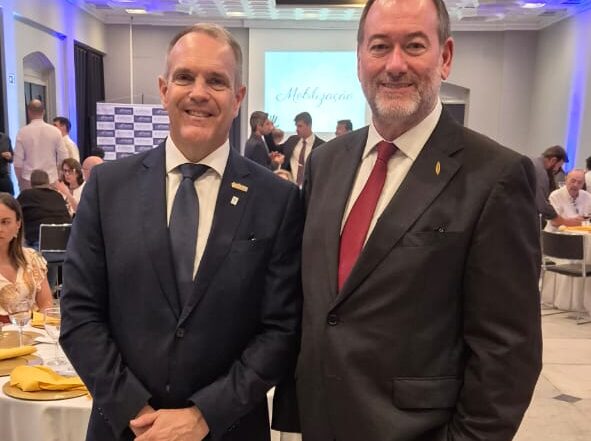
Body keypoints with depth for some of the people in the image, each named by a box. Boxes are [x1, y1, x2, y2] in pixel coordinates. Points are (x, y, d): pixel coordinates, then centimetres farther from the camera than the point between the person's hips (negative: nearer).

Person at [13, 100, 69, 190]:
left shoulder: (22, 132, -4)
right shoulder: (55, 131, -2)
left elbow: (18, 162, -3)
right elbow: (63, 158, -1)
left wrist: (20, 182, 10)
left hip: (29, 181, -1)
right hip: (51, 179, 1)